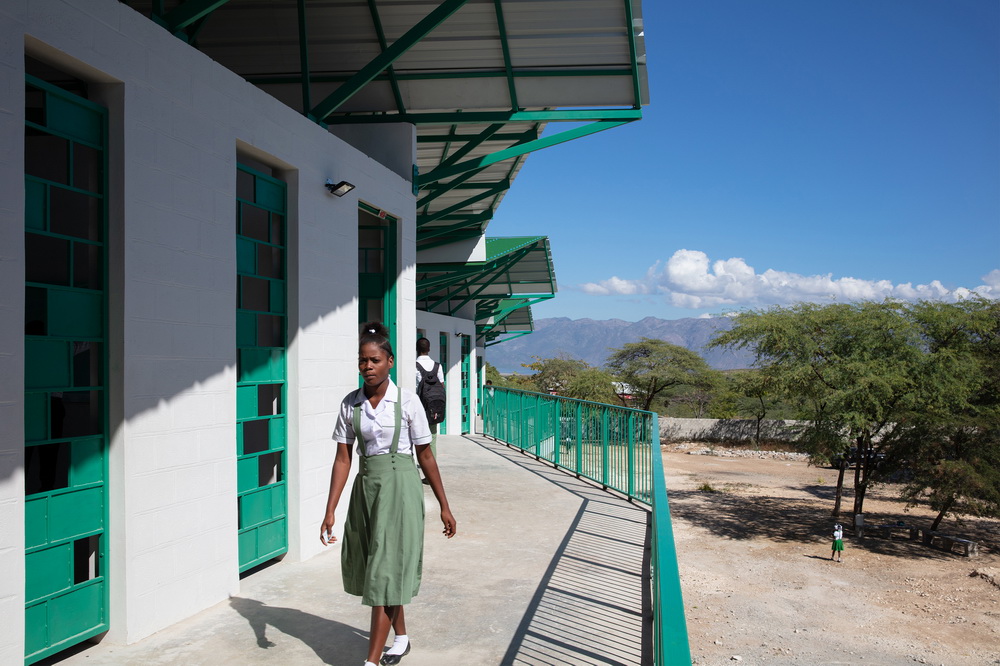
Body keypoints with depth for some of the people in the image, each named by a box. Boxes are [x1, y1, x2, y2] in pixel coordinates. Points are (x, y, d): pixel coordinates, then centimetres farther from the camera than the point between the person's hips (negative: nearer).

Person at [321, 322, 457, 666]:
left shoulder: (406, 401, -9)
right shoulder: (351, 404, 0)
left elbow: (425, 456, -4)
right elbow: (342, 460, 2)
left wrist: (444, 506, 1)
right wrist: (330, 511, -3)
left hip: (400, 487, -5)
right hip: (366, 486, 5)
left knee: (387, 571, -3)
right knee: (371, 568, 15)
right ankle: (401, 638, 38)